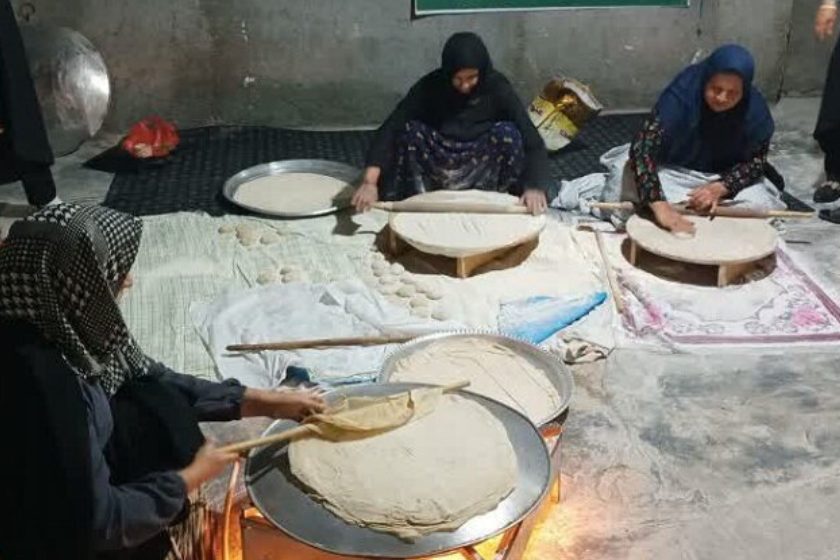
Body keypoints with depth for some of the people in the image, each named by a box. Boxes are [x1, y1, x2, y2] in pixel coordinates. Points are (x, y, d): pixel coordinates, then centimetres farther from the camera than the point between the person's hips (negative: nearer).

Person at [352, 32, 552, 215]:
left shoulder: (496, 87, -18)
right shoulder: (430, 86, -18)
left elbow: (531, 138, -25)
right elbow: (390, 128, -25)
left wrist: (534, 187, -42)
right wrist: (370, 182, -37)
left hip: (482, 164, 0)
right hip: (437, 162, 1)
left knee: (508, 133, -29)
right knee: (410, 130, -28)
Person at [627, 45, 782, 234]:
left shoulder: (754, 108, -21)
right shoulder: (682, 94, -31)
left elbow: (757, 161, -10)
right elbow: (642, 147, -39)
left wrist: (720, 188, -29)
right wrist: (659, 205, -51)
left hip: (726, 177, 2)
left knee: (760, 204, -19)